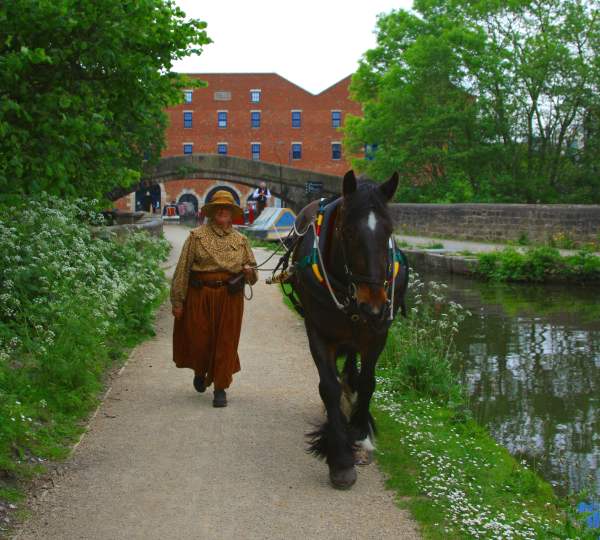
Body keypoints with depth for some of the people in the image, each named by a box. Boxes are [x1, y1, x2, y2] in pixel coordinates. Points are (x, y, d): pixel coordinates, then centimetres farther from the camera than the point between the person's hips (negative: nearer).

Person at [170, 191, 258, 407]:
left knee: (226, 342, 1)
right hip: (200, 295, -2)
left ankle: (221, 389, 11)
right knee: (199, 339, 3)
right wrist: (177, 301, -4)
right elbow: (182, 269, 0)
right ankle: (200, 372, 35)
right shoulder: (197, 236, 2)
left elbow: (252, 266, 17)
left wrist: (250, 272, -9)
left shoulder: (240, 240, 11)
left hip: (230, 297, 2)